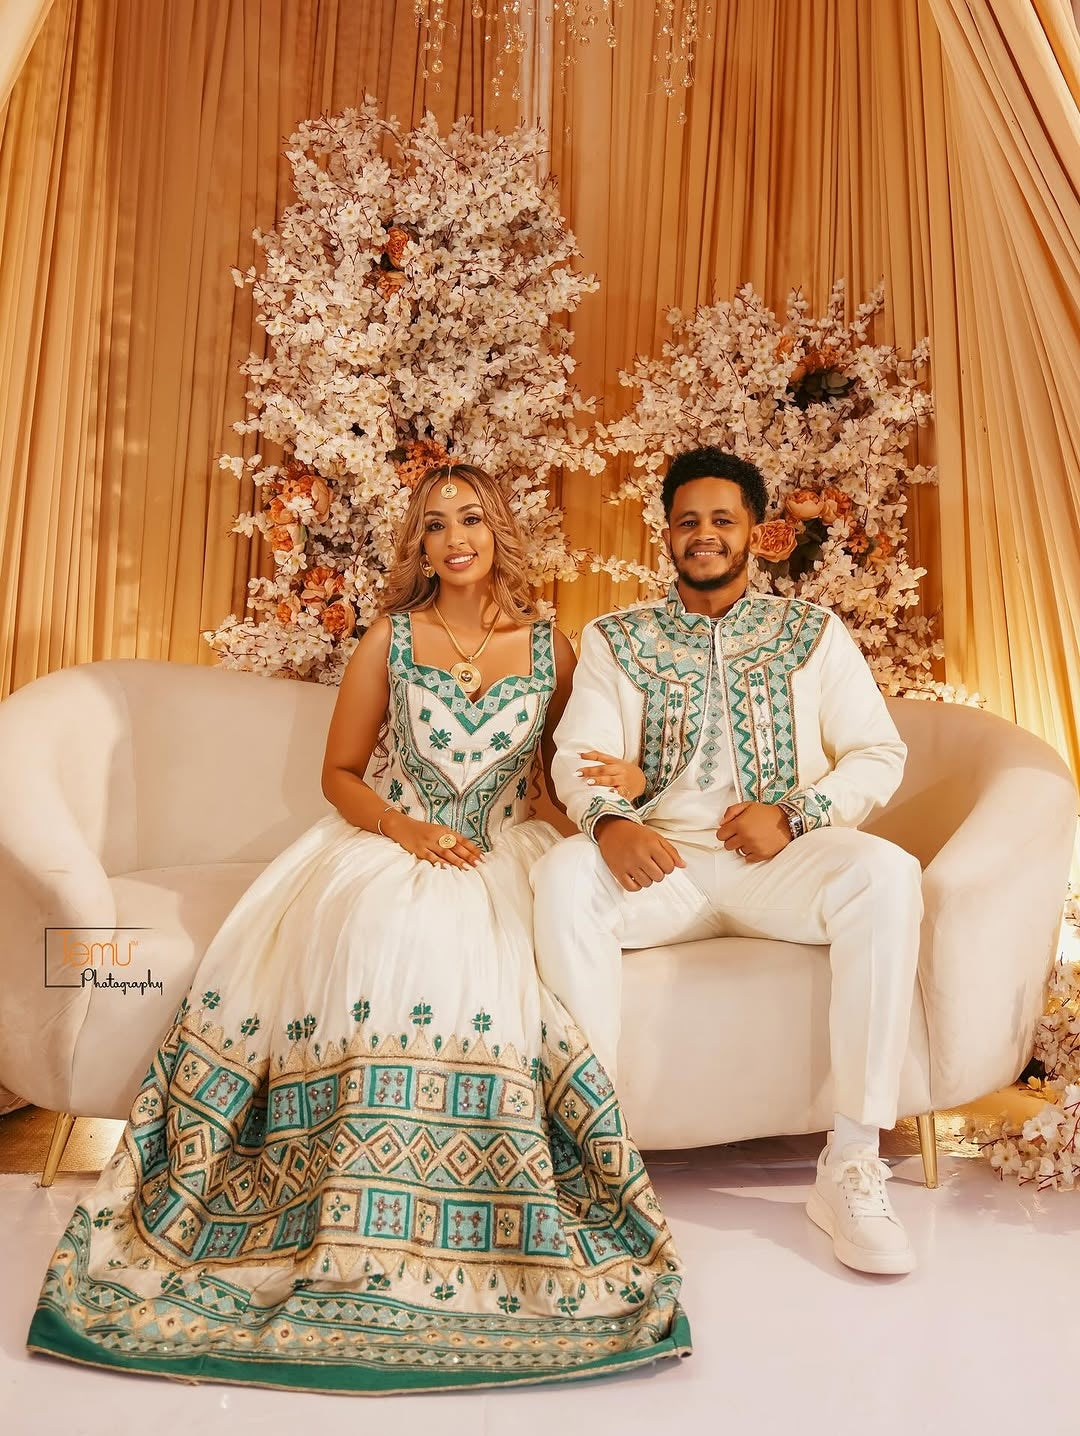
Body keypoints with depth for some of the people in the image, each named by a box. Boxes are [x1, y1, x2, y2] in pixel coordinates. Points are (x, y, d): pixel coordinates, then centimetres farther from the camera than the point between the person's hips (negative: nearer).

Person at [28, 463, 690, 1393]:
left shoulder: (549, 647, 8)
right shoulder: (390, 638, 6)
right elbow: (340, 771, 6)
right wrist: (408, 830, -11)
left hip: (497, 856, 1)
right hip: (387, 840, 0)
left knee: (477, 954, -33)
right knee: (373, 937, -33)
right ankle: (366, 1224, -23)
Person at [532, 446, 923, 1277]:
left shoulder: (815, 632, 14)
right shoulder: (616, 640, 13)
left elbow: (880, 754, 7)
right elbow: (577, 757, 2)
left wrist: (795, 814, -12)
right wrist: (608, 820, -22)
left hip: (783, 861, 0)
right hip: (662, 859, 0)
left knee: (888, 875, -31)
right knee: (563, 878, -31)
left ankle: (852, 1165, -24)